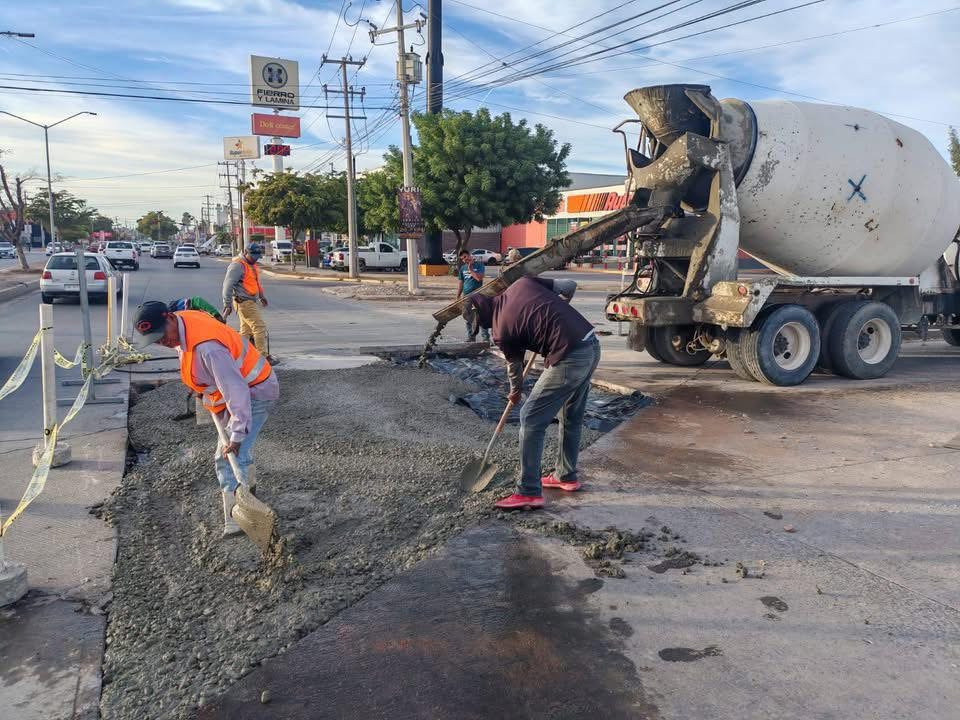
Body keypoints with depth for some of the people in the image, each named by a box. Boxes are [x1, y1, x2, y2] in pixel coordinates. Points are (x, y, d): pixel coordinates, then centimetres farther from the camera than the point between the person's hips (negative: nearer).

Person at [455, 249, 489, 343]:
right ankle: (471, 337, 20)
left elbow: (479, 278, -14)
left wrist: (470, 269, -9)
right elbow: (461, 283, 15)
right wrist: (458, 297, 11)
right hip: (466, 296, 5)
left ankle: (486, 337, -4)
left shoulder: (479, 265, -1)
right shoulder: (462, 268, 12)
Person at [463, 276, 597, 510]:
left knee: (531, 419, 2)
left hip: (569, 359, -8)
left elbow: (514, 365, 14)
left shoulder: (501, 332, -4)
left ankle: (529, 492, 5)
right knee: (572, 417, 22)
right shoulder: (522, 283, 9)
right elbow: (569, 286, 13)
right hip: (593, 344, 8)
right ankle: (566, 476, 38)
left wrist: (515, 391, 34)